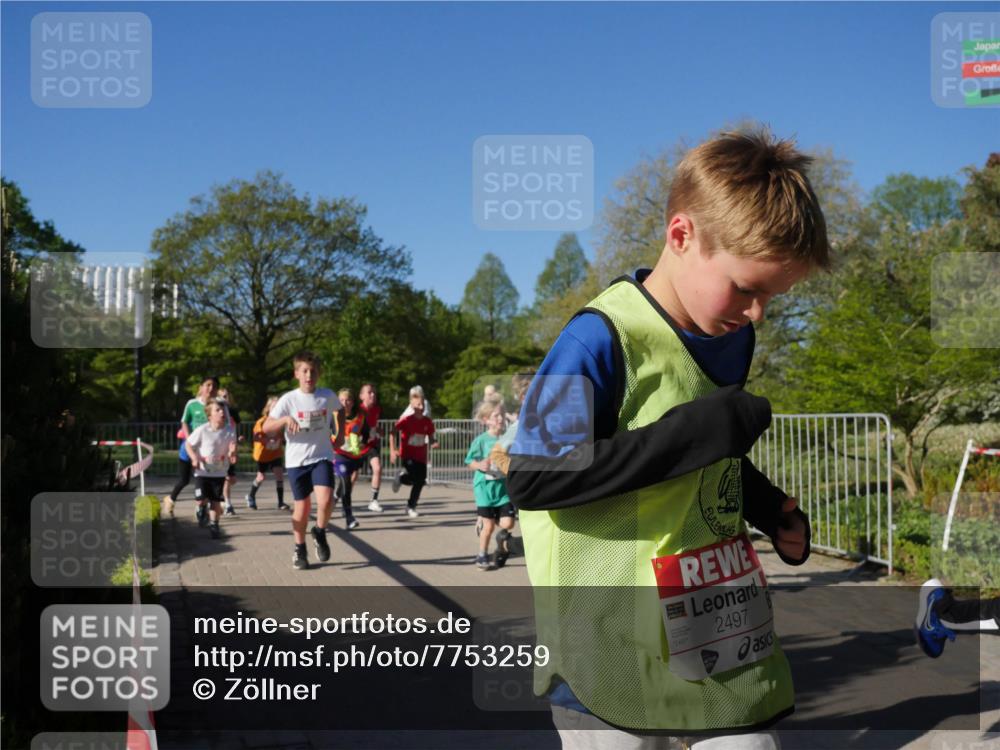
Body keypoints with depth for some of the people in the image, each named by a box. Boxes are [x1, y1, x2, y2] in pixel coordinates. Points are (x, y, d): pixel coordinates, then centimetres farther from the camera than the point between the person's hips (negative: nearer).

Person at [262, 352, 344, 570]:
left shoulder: (328, 396, -2)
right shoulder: (289, 399, -9)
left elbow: (340, 410, 22)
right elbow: (266, 427, -12)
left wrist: (339, 434, 11)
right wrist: (285, 419, -29)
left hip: (322, 457, 1)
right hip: (297, 460, -1)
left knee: (325, 500, -20)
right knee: (302, 506, 6)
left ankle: (320, 533, 10)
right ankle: (300, 550, 26)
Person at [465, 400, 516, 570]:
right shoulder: (481, 440, -9)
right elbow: (470, 461, -4)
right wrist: (480, 465, -22)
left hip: (504, 486, 3)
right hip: (485, 486, -2)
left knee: (507, 523, -6)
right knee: (488, 526, 3)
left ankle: (502, 536, 29)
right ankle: (482, 555, 25)